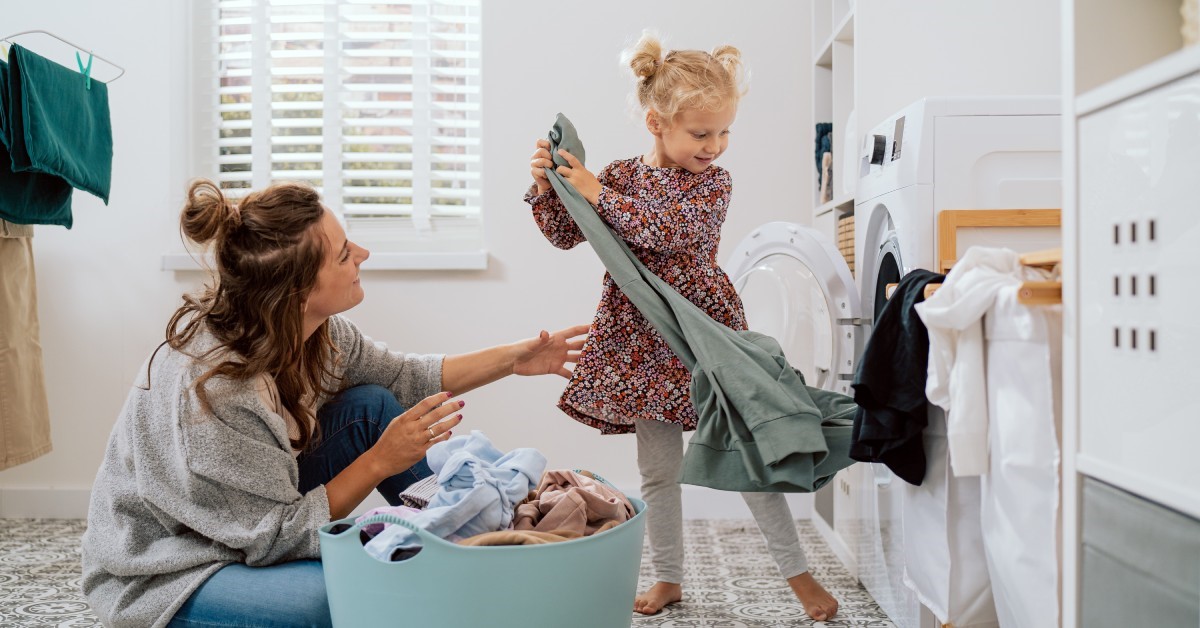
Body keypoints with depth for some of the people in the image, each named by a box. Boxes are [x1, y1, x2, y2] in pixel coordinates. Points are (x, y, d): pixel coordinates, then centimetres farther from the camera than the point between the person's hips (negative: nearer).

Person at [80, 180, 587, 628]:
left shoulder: (305, 327, -13)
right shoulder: (213, 387, -35)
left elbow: (398, 377, 4)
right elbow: (275, 536, -25)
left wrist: (513, 359, 2)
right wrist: (379, 462, -26)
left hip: (256, 514, 8)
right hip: (164, 576, -8)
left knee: (370, 405, -5)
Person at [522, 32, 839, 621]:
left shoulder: (713, 182, -7)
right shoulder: (621, 174, 3)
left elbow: (670, 231, -26)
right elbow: (565, 235, 6)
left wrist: (597, 192, -25)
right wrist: (547, 186, -11)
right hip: (644, 342, 3)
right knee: (658, 469, 12)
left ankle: (799, 574, 18)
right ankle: (669, 578, 29)